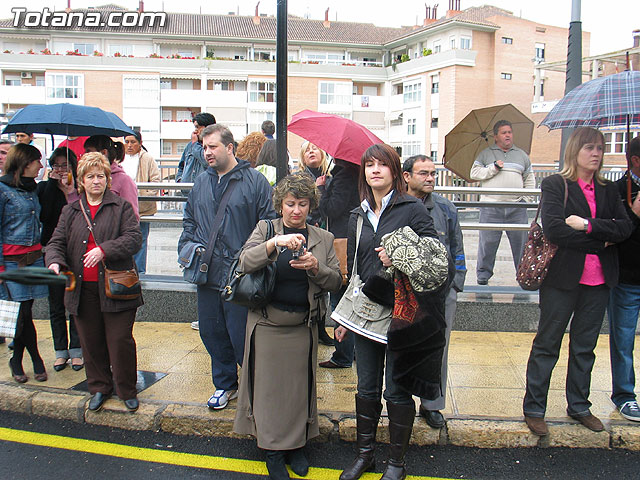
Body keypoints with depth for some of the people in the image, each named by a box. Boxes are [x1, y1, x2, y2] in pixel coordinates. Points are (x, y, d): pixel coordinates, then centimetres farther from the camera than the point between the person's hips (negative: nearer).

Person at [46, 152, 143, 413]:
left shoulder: (122, 207, 2)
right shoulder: (71, 211, 13)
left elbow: (134, 238, -10)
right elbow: (56, 242, 9)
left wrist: (105, 249, -22)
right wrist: (55, 262, -13)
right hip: (83, 290, 4)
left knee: (120, 341, 1)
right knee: (91, 342, 13)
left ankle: (127, 391, 18)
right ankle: (99, 388, 30)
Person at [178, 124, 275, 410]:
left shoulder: (255, 181, -5)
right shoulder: (200, 183, 13)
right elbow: (189, 220, 24)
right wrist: (187, 247, 7)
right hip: (207, 275, 6)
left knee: (242, 337, 3)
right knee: (212, 333, 15)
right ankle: (225, 384, 34)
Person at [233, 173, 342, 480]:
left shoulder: (323, 239, 7)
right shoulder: (265, 229, 3)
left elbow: (335, 282, 3)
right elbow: (245, 263, -13)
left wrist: (316, 267, -17)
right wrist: (275, 243, -27)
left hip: (303, 325, 1)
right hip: (267, 324, -1)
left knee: (300, 384, 7)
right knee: (269, 385, 4)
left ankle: (297, 444, 26)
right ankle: (273, 451, 20)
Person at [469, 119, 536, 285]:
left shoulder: (521, 155, 18)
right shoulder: (486, 154, 10)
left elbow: (530, 178, 20)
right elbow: (474, 173, 1)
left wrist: (525, 196, 7)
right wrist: (493, 168, -10)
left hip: (517, 207, 2)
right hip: (491, 206, -2)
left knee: (521, 241, 3)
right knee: (487, 242, -1)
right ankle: (483, 274, 11)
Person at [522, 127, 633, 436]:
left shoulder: (608, 190, 12)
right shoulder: (554, 185, -3)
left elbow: (624, 227, -2)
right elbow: (553, 229, -16)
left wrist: (588, 225, -16)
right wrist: (600, 241, -12)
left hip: (598, 282, 5)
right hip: (562, 278, -5)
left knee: (585, 347, 14)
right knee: (547, 345, 4)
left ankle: (579, 407, 28)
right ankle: (533, 409, 15)